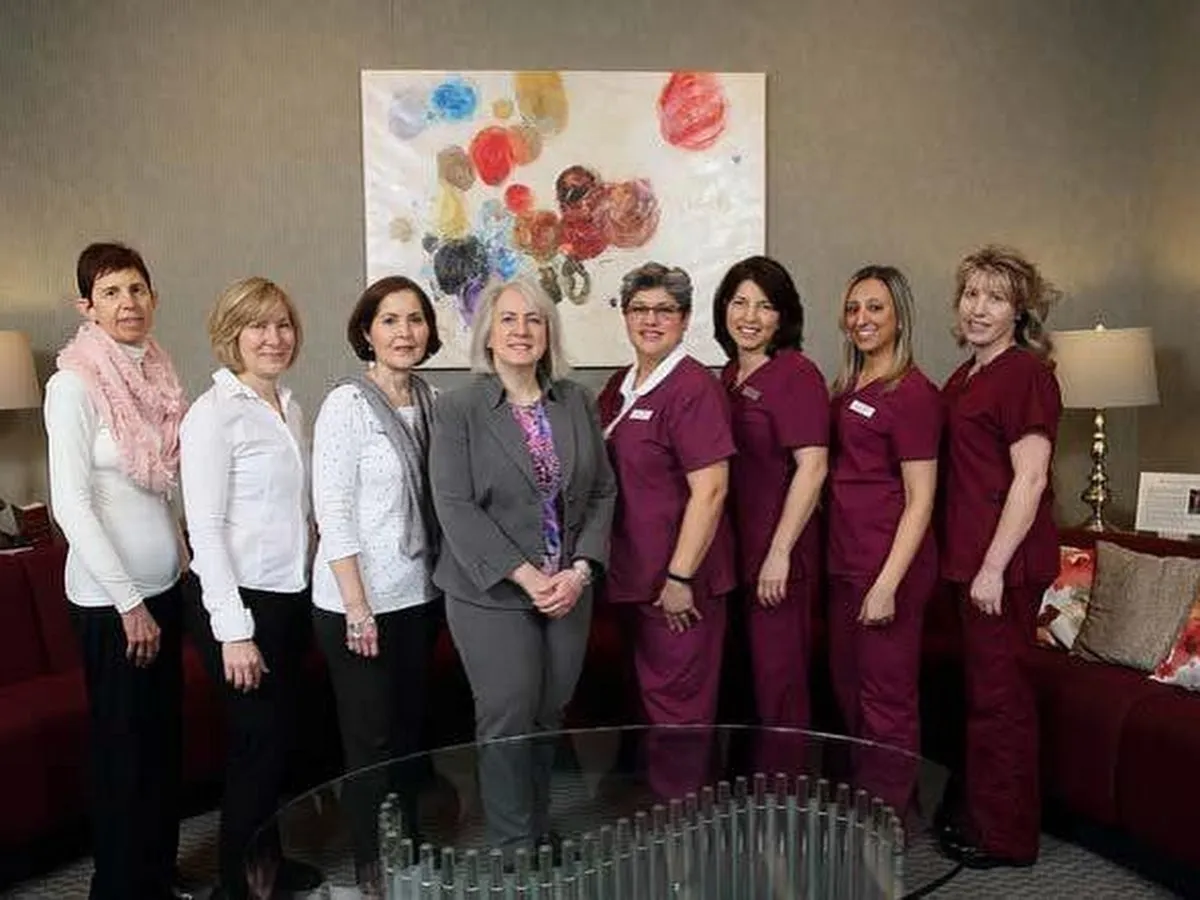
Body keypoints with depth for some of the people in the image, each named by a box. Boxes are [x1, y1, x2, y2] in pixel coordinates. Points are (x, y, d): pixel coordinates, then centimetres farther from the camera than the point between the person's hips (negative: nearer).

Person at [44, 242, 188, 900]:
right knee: (123, 747, 6)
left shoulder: (155, 372, 7)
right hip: (110, 597, -6)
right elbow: (70, 503, -17)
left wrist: (178, 563, 11)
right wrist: (127, 602, -16)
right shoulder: (74, 383, -13)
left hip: (163, 583, 6)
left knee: (164, 737, 16)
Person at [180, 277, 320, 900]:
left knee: (280, 733, 16)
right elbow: (205, 529, -17)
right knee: (257, 741, 1)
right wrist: (233, 629, -19)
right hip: (241, 598, -7)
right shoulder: (213, 414, -13)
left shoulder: (289, 408, 10)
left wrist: (303, 586, 11)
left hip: (290, 594, 7)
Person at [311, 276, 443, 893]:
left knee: (410, 727, 17)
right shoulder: (346, 404, -13)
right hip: (356, 602, -6)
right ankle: (372, 866, 26)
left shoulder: (429, 400, 5)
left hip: (417, 594, 6)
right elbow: (332, 511, -15)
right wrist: (357, 608, -16)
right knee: (371, 737, 6)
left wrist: (444, 581, 8)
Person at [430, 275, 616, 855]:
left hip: (569, 589, 4)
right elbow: (455, 507, -11)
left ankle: (542, 838, 29)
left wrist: (580, 570, -6)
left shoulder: (576, 402, 7)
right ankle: (513, 850, 18)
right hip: (492, 592, -3)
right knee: (508, 720, 0)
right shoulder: (456, 409, -5)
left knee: (548, 717, 11)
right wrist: (524, 576, -15)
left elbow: (602, 491, 7)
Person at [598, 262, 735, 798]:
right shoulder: (619, 386, 9)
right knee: (649, 696, 21)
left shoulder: (694, 388, -15)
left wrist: (679, 577, -21)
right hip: (633, 573, 8)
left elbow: (710, 490, -20)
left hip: (679, 579, -8)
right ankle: (653, 798, 39)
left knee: (678, 706, 4)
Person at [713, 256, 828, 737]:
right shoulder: (728, 376, 12)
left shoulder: (796, 374, -11)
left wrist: (779, 553, -19)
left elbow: (812, 467, -17)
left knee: (778, 681, 2)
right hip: (733, 549, 8)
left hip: (778, 554, -7)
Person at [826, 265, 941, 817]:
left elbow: (920, 501, -14)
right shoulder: (847, 388, 12)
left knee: (886, 700, 4)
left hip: (889, 568, -8)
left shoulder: (912, 392, -12)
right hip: (844, 563, 8)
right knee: (847, 688, 18)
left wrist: (888, 583, -18)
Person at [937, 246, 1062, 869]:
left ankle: (1006, 838, 19)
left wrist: (993, 567, -19)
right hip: (970, 558, 9)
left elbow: (1029, 478, -17)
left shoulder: (1025, 374, -12)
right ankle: (980, 818, 33)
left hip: (1004, 564, -9)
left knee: (998, 694, 2)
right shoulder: (965, 377, 15)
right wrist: (968, 562, 16)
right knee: (981, 689, 17)